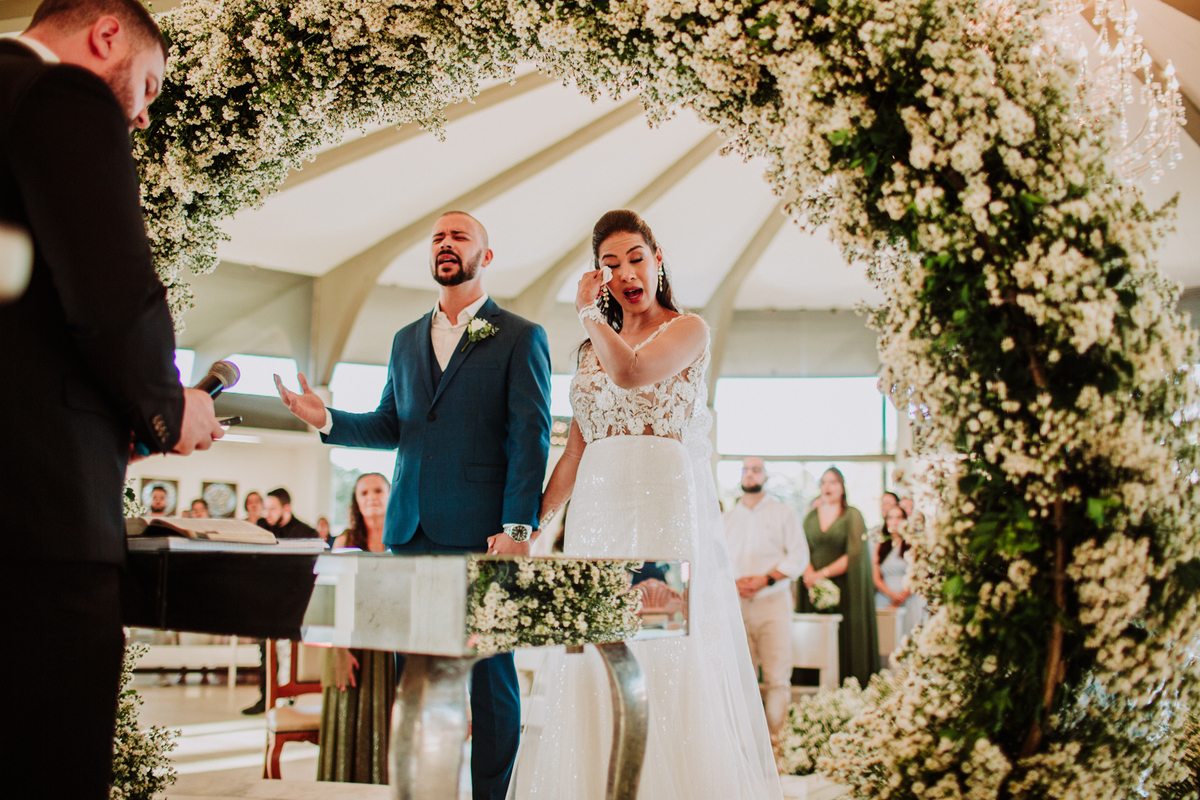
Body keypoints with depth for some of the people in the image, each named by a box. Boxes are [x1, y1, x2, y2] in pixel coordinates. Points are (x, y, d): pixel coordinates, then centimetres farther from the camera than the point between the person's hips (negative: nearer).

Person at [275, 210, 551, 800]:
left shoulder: (520, 338, 2)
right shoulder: (406, 341, 20)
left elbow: (530, 437, -5)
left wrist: (517, 528, -14)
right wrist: (327, 420, 3)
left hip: (481, 531, -5)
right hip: (411, 531, 5)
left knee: (489, 673, -1)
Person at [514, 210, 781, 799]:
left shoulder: (688, 330, 3)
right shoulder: (594, 348, 19)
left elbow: (631, 373, -19)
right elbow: (575, 453, 15)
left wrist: (588, 312, -5)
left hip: (666, 507, -5)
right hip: (596, 513, 5)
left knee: (668, 664, -7)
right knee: (593, 672, 2)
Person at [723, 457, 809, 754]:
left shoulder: (783, 514, 9)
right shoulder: (726, 519, 17)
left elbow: (799, 555, 1)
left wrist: (766, 579, -11)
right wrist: (733, 582, -7)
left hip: (773, 601, -2)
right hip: (736, 604, 2)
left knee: (777, 677, -9)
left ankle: (776, 738, -8)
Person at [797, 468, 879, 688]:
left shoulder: (853, 516, 1)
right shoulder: (811, 516, 13)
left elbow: (855, 554, -9)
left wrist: (823, 574, -12)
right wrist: (809, 574, -14)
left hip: (845, 587, -3)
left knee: (845, 642, -6)